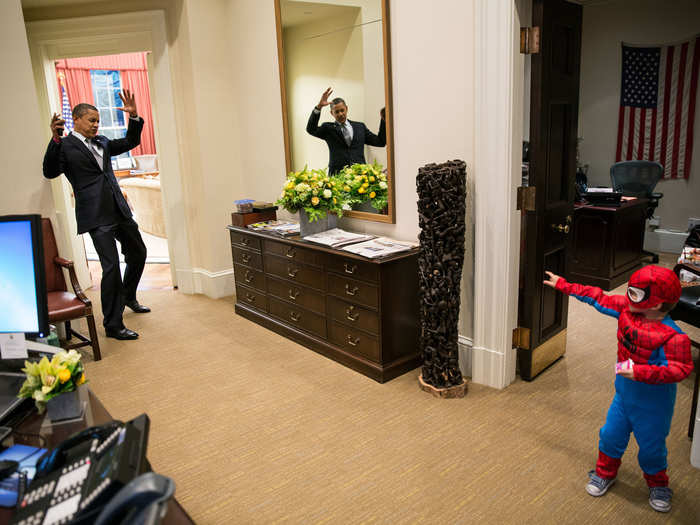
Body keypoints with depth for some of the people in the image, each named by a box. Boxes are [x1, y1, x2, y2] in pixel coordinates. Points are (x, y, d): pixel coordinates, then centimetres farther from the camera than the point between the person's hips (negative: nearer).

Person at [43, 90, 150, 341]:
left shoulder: (102, 142, 17)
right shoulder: (65, 146, -2)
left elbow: (131, 142, 22)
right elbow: (50, 172, -14)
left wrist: (134, 117, 6)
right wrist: (55, 140, -26)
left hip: (120, 210, 8)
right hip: (96, 216, -7)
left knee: (138, 254, 19)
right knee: (111, 266, -11)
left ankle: (128, 297, 44)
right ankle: (113, 325, -1)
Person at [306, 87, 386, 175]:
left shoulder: (360, 126, 18)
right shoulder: (328, 128, 11)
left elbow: (380, 142, 17)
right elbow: (311, 129, -6)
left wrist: (383, 119, 8)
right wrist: (319, 107, -14)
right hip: (337, 174, -2)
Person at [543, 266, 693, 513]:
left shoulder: (672, 337, -29)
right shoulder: (626, 309, -11)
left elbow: (681, 368, -29)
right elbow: (599, 299, -1)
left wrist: (641, 372, -38)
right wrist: (563, 285, 2)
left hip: (653, 402, -5)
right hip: (624, 393, 6)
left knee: (651, 445, 14)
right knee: (611, 434, 17)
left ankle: (657, 485, 42)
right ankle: (605, 473, 41)